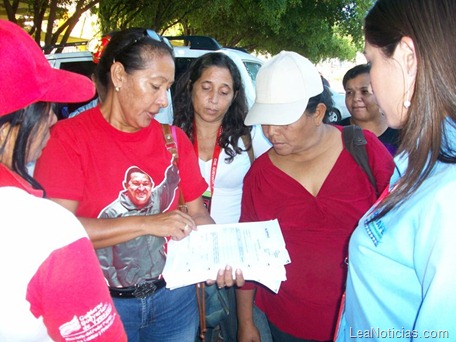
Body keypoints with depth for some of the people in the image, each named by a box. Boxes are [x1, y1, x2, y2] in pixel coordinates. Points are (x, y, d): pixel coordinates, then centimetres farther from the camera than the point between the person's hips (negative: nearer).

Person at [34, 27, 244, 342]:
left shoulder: (174, 139, 0)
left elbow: (197, 212, 5)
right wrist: (147, 223, -22)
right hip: (101, 306, -3)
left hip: (175, 297, 4)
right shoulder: (68, 137, -11)